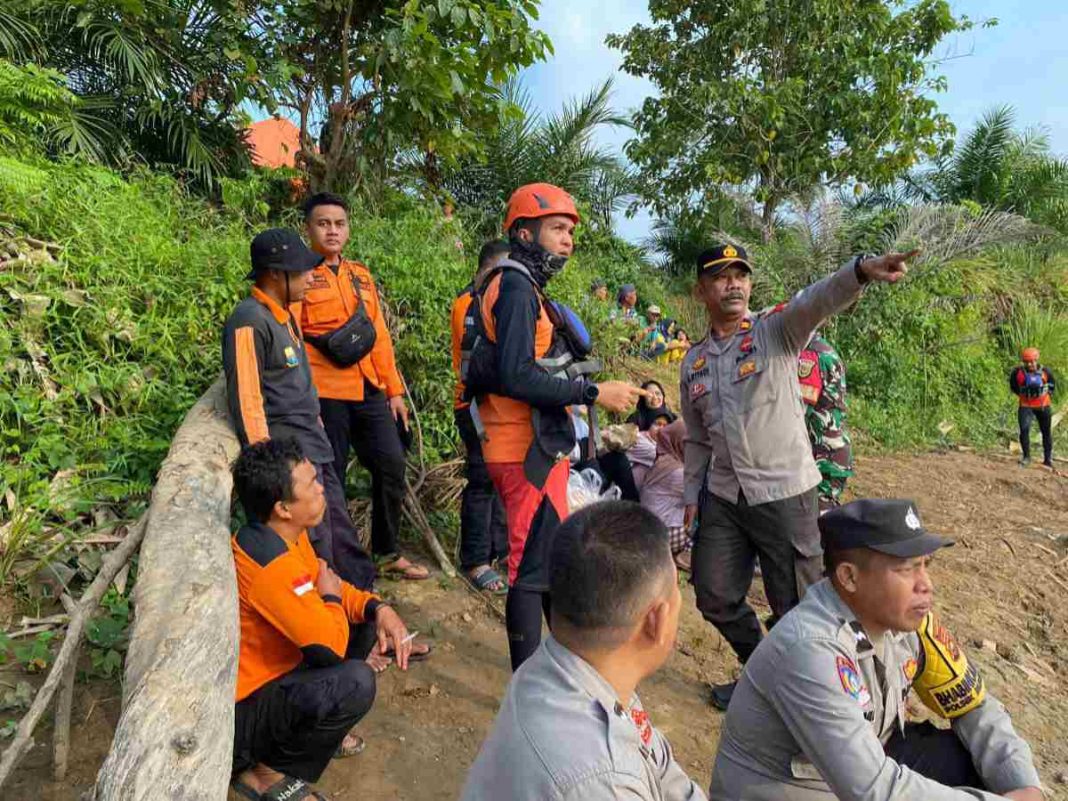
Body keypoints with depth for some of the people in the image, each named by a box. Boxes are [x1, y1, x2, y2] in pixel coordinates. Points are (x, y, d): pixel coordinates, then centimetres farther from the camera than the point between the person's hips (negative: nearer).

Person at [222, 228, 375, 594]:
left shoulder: (284, 314, 12)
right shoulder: (249, 322, -17)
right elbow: (246, 402, -18)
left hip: (314, 442, 9)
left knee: (339, 526, 17)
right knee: (316, 540, 0)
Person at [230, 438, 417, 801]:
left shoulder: (285, 534, -3)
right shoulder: (271, 563, -31)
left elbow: (328, 584, 9)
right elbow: (331, 646, -30)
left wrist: (380, 609, -9)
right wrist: (331, 599, -10)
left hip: (268, 671, 9)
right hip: (240, 712, -9)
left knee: (366, 620, 7)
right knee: (356, 683, -31)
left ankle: (309, 726, 14)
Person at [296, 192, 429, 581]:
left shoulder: (361, 275, 17)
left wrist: (394, 390, 13)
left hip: (369, 391, 6)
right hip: (325, 394, -5)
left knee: (392, 465, 6)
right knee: (330, 477, 2)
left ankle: (388, 553, 23)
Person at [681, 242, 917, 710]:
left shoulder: (775, 332, -6)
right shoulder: (692, 363, 9)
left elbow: (815, 301, -30)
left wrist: (861, 271, -49)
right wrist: (692, 495, 11)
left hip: (784, 493, -5)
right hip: (722, 499, 5)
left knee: (795, 609, 6)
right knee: (714, 597, 14)